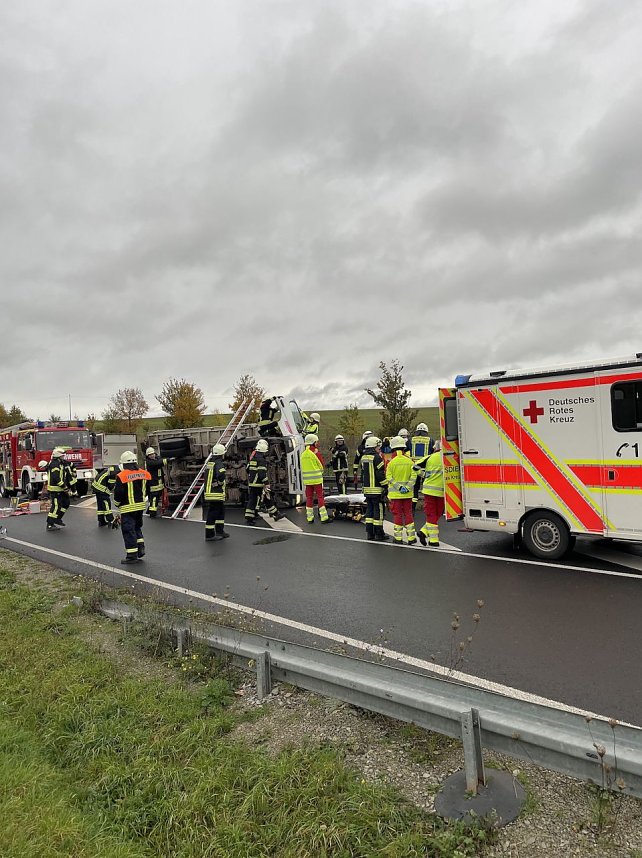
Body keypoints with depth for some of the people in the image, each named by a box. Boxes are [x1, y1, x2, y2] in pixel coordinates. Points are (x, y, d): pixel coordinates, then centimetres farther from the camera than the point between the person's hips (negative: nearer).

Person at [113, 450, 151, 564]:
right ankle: (141, 548, 21)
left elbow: (118, 493, -13)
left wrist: (117, 504, 6)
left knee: (129, 530, 0)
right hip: (140, 505, 6)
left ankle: (132, 555, 2)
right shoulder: (144, 474, 1)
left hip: (127, 508, -6)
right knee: (137, 527, 23)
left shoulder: (122, 476, -15)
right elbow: (146, 490, 10)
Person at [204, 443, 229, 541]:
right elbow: (221, 475, -35)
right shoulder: (219, 464, -17)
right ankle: (209, 535, 4)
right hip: (216, 494, -9)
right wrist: (220, 483, -17)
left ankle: (220, 531, 26)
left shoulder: (209, 463, 12)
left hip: (208, 492, 9)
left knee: (221, 512, 19)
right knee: (212, 514, -2)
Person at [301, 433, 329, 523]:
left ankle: (309, 518, 11)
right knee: (320, 497, 0)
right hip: (317, 479, -5)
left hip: (307, 479, 5)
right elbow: (321, 466, -3)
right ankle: (324, 517, 1)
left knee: (309, 497, 9)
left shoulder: (303, 454, 6)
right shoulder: (316, 453, -11)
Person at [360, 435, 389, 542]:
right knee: (378, 510, -2)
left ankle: (369, 533, 15)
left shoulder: (363, 457, 13)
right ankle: (379, 534, 1)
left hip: (367, 489, 8)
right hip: (376, 489, -8)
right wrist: (385, 485, -11)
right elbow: (380, 474, -17)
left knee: (369, 509, 13)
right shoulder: (376, 457, -14)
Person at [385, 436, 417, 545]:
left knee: (397, 514, 5)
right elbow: (413, 476, -6)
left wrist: (399, 487, -12)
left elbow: (389, 477, -12)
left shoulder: (391, 462, -8)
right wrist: (407, 487, -7)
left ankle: (398, 538, 8)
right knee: (408, 514, 10)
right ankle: (411, 538, 12)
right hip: (408, 493, 2)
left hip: (395, 494, -2)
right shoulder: (409, 461, -1)